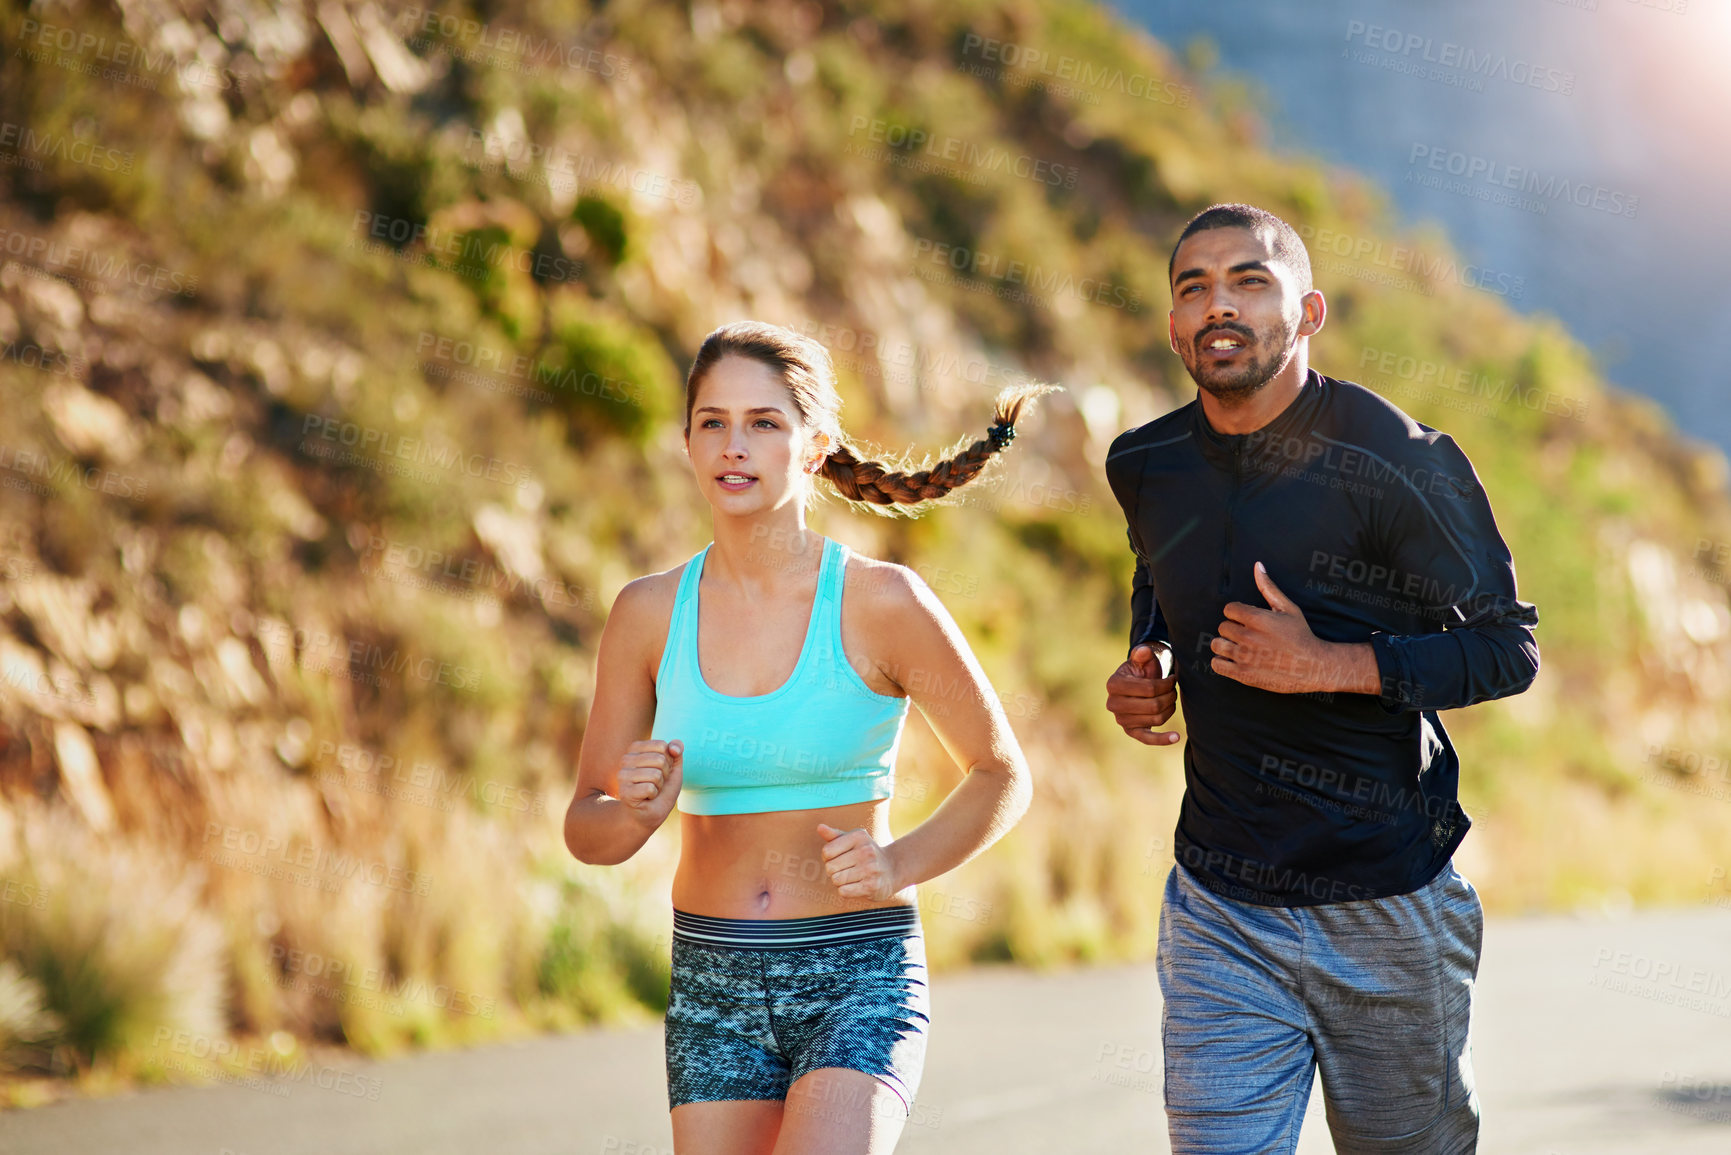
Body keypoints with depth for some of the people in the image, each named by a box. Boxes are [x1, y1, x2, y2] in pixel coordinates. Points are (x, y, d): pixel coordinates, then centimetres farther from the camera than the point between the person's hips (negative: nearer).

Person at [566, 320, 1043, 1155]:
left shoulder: (881, 602, -7)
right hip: (712, 989, 4)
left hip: (859, 975, -3)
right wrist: (637, 814, -15)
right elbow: (586, 830, 8)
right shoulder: (650, 613, 2)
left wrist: (900, 865, -12)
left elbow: (1002, 776, 4)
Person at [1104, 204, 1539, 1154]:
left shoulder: (1396, 463, -12)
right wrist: (1145, 670, 2)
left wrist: (1331, 666, -20)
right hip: (1219, 907, 3)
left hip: (1390, 906, -3)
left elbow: (1509, 649, -8)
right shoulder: (1147, 468, 4)